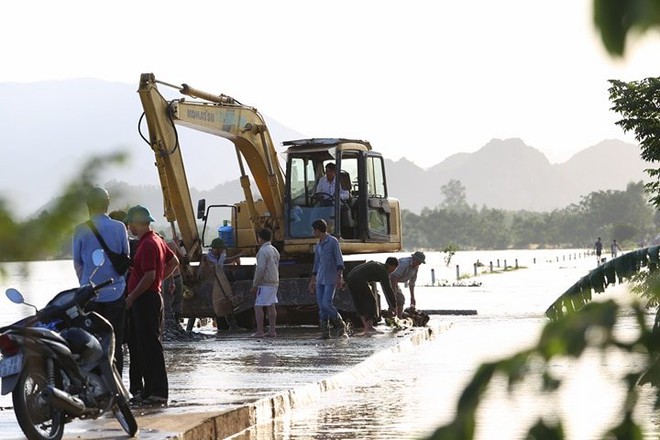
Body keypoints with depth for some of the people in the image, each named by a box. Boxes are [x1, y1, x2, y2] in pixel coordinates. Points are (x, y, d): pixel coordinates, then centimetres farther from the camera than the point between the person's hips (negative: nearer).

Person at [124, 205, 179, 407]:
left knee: (150, 344, -9)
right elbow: (174, 262, 25)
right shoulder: (157, 240, 14)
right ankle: (150, 390, 17)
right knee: (147, 344, 13)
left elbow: (149, 277, -22)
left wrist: (131, 297, -15)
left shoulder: (147, 244, -17)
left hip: (146, 299, -10)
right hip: (154, 296, 10)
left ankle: (158, 392, -9)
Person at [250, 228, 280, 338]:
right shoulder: (274, 250, 14)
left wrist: (255, 285, -15)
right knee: (271, 306, 9)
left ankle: (259, 331, -8)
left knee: (258, 307, -6)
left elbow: (260, 269, -19)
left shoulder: (263, 251, -15)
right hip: (274, 282, 9)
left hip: (265, 283, -9)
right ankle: (272, 331, 8)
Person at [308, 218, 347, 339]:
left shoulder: (333, 241, -4)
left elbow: (339, 261, -9)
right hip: (320, 280, 7)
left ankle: (341, 325, 1)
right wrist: (312, 281, 22)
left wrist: (340, 277, -18)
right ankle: (325, 332, 2)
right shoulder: (318, 246, 17)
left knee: (327, 304, -16)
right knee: (321, 307, 0)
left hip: (331, 280, -7)